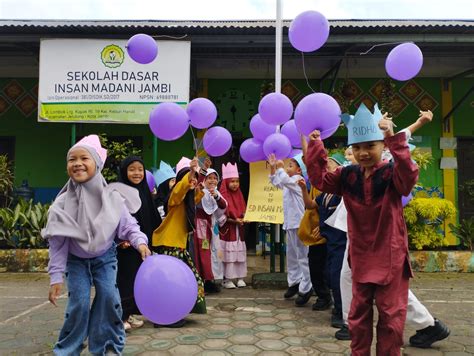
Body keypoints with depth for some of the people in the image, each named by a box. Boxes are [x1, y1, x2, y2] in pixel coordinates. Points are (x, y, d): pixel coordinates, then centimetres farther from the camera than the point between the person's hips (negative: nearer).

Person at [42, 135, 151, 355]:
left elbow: (127, 225, -10)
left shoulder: (112, 197, -19)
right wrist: (56, 277, -12)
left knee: (108, 296, -11)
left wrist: (140, 242, -30)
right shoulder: (63, 203, -18)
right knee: (79, 302, -8)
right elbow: (57, 242, -12)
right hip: (76, 260, 0)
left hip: (105, 256, 0)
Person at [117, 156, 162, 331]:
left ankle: (129, 314, 24)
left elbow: (153, 218, 11)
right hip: (124, 244, -6)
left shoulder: (145, 192, 8)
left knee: (138, 278, 12)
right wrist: (119, 239, -24)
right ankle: (118, 316, 13)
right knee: (123, 279, 1)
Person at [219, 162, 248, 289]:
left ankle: (240, 278, 18)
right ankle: (227, 279, 5)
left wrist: (243, 218, -6)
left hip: (239, 229, 7)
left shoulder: (239, 195, 12)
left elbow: (243, 210, 14)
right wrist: (234, 220, -19)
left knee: (240, 253, 9)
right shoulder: (223, 195, -10)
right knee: (228, 253, -4)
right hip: (227, 228, -7)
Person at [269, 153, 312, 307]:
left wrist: (280, 167, -11)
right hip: (290, 223, 10)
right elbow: (275, 182, 29)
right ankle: (294, 282, 25)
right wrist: (273, 167, 18)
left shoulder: (297, 180, -9)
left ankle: (306, 288, -1)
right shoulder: (288, 183, 18)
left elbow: (284, 179, -27)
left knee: (302, 256, -6)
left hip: (298, 223, -10)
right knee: (291, 256, 15)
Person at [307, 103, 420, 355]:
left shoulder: (392, 174, -13)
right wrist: (315, 146, -13)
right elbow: (319, 179, -3)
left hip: (390, 258, -4)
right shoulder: (347, 176, 0)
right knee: (358, 315, 16)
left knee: (391, 317, 8)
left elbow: (408, 177, -33)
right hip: (361, 258, 4)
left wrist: (394, 139, -43)